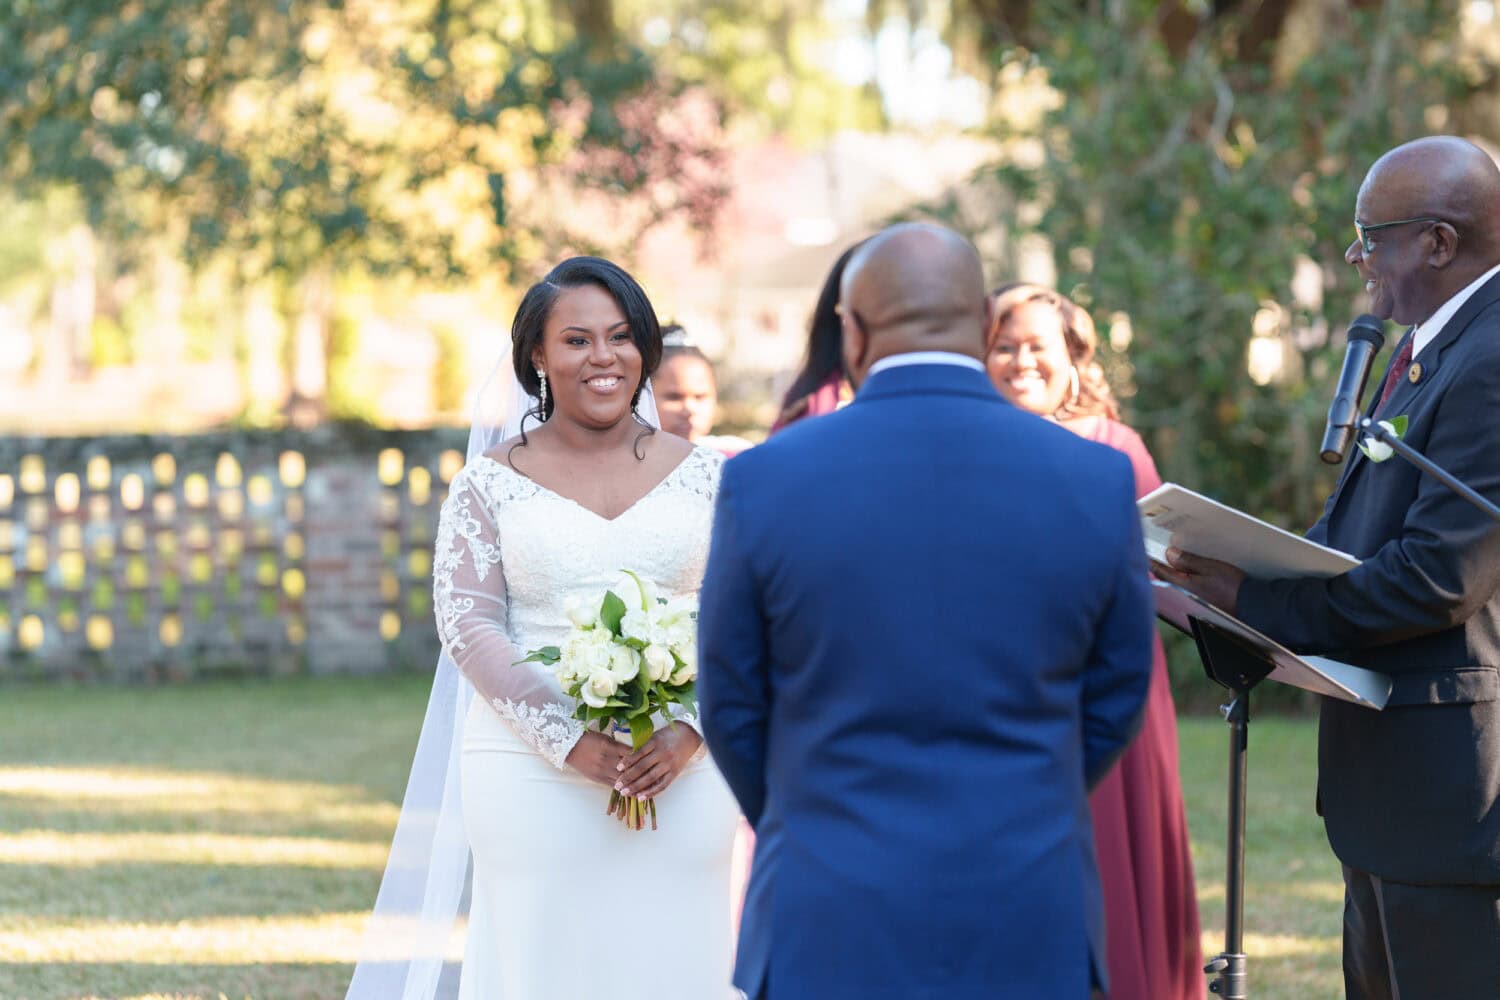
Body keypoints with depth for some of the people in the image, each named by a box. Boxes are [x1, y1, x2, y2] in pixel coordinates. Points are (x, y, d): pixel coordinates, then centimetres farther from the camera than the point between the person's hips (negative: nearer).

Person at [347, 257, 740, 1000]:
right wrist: (571, 741, -16)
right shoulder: (491, 484, 4)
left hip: (679, 772, 1)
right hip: (533, 774, -1)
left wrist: (689, 732, -12)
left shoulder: (701, 477, 9)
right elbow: (467, 625, -4)